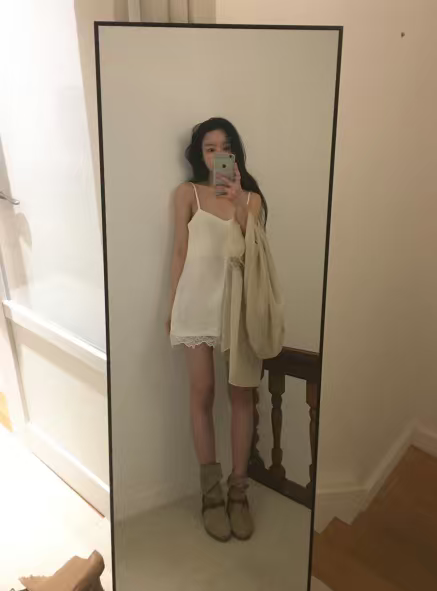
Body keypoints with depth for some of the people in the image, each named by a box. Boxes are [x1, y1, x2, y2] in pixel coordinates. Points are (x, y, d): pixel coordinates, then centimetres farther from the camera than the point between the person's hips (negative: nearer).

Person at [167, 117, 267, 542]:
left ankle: (238, 491, 16)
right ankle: (211, 493, 16)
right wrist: (172, 306, 3)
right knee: (202, 394, 2)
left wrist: (238, 202, -15)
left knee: (241, 393, 2)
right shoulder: (187, 193, 6)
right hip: (197, 303, -1)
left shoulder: (251, 197, 10)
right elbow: (180, 252, 5)